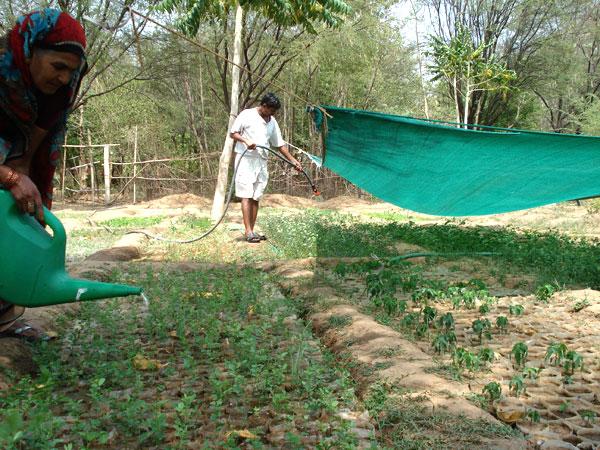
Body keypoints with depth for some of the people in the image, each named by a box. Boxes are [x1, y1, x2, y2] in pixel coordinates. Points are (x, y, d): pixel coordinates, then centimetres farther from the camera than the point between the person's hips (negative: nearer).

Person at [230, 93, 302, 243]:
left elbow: (279, 144, 17)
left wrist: (292, 160, 11)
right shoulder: (247, 115, -3)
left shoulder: (272, 122, 14)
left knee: (256, 198, 4)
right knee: (246, 196, -10)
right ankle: (248, 232, -13)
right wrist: (246, 141, -20)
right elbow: (233, 133, -2)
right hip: (245, 159, -6)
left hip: (261, 162, 6)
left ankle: (251, 231, 8)